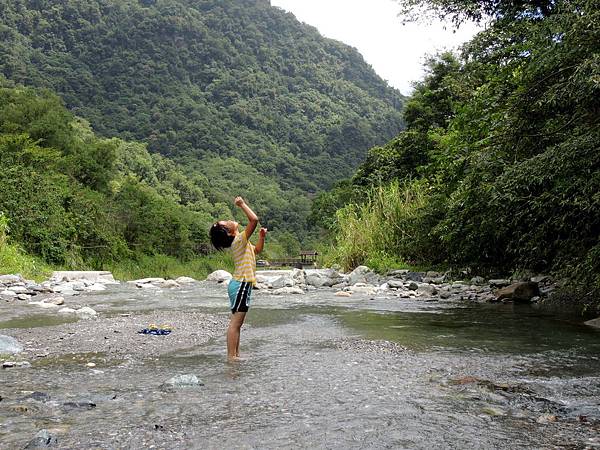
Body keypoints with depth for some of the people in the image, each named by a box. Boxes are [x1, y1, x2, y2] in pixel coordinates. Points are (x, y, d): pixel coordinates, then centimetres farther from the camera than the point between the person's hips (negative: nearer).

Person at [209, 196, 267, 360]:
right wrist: (242, 204, -14)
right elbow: (254, 219, -24)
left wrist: (262, 237, 14)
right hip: (241, 284, -10)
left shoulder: (241, 242, 16)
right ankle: (231, 357, -9)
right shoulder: (239, 240, -14)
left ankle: (235, 355, 16)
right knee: (235, 322, -9)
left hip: (241, 285, 10)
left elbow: (257, 250, 29)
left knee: (237, 322, 11)